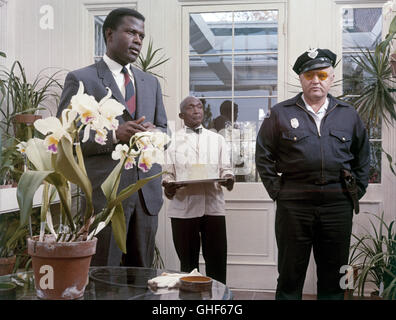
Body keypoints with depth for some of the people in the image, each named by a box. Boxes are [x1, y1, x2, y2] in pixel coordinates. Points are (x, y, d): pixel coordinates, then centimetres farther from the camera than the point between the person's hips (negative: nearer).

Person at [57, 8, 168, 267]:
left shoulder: (151, 83, 17)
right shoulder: (81, 79, -1)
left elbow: (164, 131, 20)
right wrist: (114, 136, -19)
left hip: (148, 193, 5)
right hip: (105, 193, -5)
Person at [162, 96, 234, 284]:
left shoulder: (217, 139, 17)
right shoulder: (173, 140, 10)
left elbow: (225, 168, 13)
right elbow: (167, 173, 5)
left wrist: (227, 178, -9)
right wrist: (169, 186, -17)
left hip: (213, 206, 2)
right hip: (183, 208, -1)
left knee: (217, 262, 0)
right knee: (188, 263, 5)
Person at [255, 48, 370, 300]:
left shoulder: (349, 115, 11)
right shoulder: (281, 114, 4)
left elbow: (363, 158, 18)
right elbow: (263, 156, 5)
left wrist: (356, 192, 8)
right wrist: (276, 191, -2)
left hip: (338, 206, 2)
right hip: (293, 205, -2)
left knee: (333, 278, 11)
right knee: (290, 277, 6)